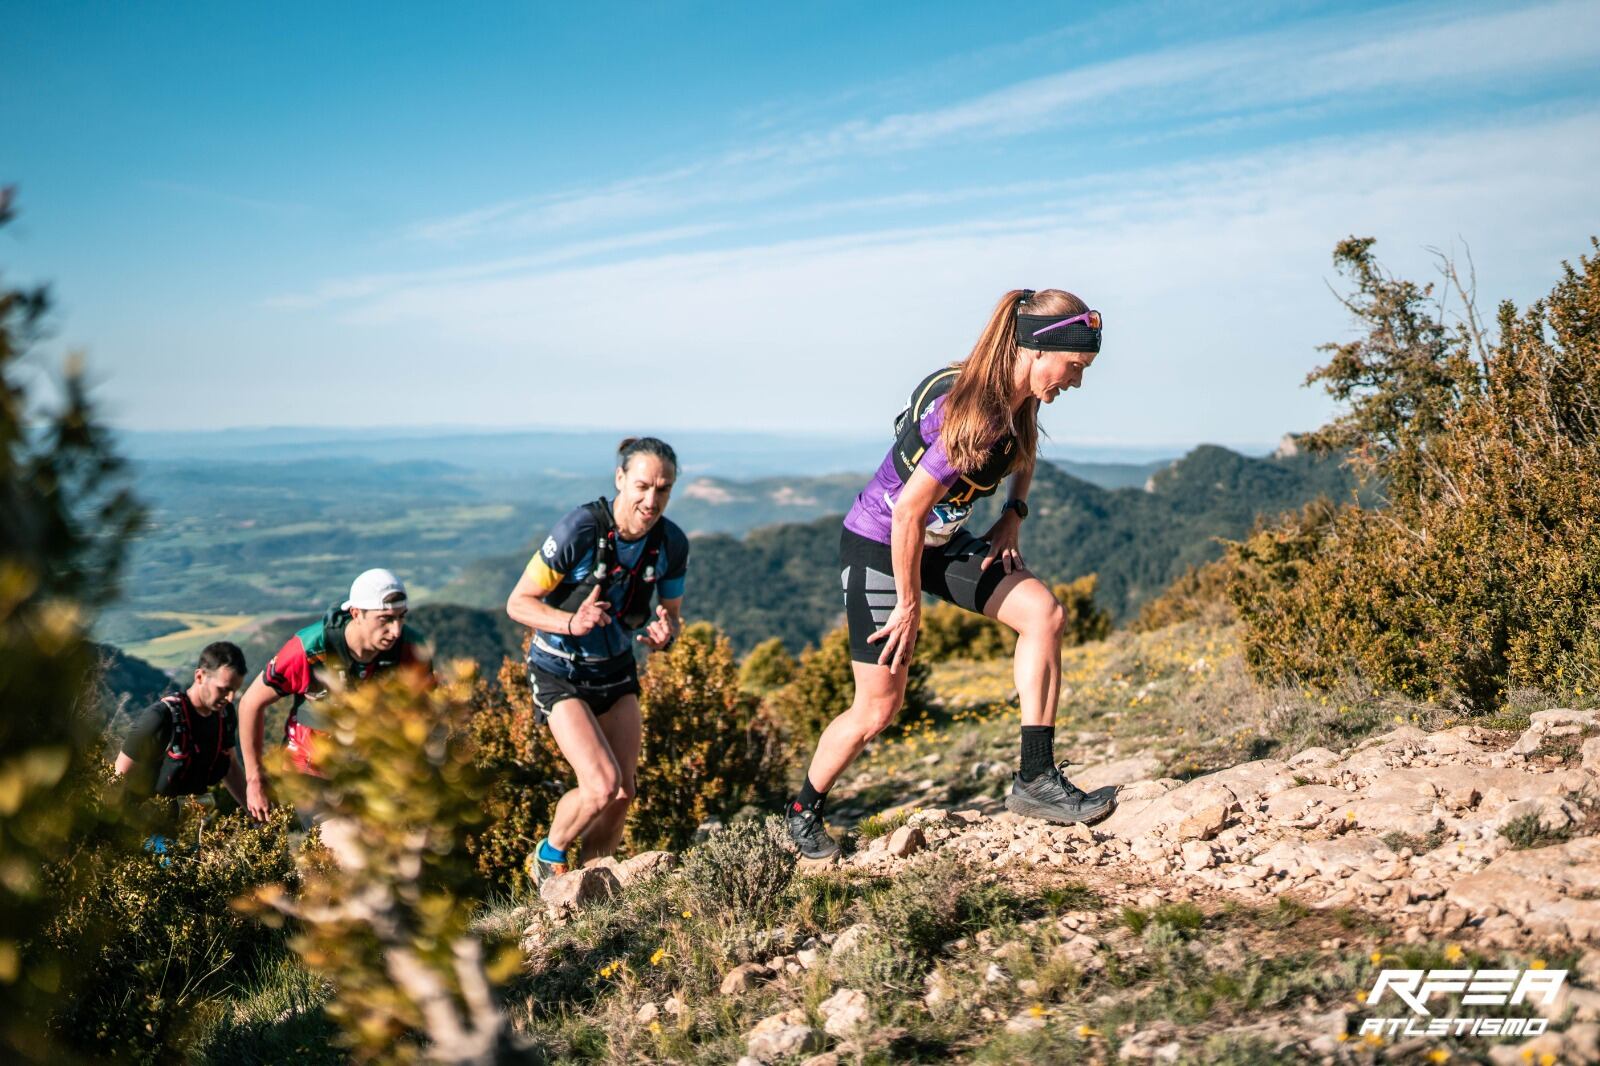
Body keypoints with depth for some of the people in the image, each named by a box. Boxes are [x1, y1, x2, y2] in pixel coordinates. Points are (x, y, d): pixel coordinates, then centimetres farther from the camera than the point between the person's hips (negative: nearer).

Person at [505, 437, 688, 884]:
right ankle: (548, 857, 13)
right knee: (602, 786, -17)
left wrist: (665, 632, -20)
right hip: (560, 673, -5)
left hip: (616, 668, 5)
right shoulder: (579, 528, -26)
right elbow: (518, 602, -18)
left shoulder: (672, 542, -11)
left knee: (623, 794, 4)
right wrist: (572, 622, -36)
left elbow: (671, 610, 4)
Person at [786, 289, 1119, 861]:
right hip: (878, 543, -8)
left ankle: (1036, 780, -7)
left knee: (1043, 611, -12)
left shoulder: (1019, 399, -5)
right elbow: (908, 512, -29)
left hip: (942, 539, 8)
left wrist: (1013, 515, 4)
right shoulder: (972, 412, -31)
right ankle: (804, 813, 24)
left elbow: (1022, 455, 20)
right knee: (879, 708, 0)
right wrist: (910, 605, -19)